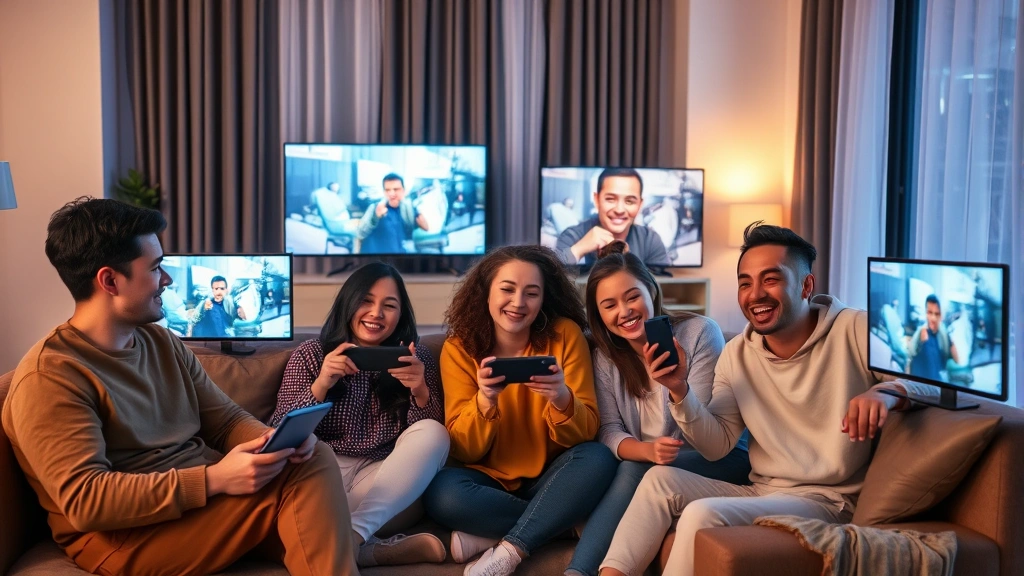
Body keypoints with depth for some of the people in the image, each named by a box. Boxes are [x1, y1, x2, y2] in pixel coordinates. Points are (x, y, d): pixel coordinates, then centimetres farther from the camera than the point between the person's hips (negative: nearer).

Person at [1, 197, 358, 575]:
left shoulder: (163, 342, 10)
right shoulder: (48, 377, -15)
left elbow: (226, 419, 11)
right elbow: (84, 501, -22)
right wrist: (213, 479, -29)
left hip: (210, 497, 8)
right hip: (125, 534, -7)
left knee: (313, 459, -17)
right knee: (296, 484, -24)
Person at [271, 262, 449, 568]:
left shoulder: (416, 359, 7)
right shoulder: (310, 355, 5)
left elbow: (429, 437, 1)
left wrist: (421, 391, -19)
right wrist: (320, 385, -20)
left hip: (385, 482, 1)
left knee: (433, 433, -23)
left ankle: (352, 535, -33)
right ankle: (375, 549, -29)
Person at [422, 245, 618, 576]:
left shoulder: (565, 335, -8)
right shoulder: (459, 348, -7)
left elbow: (586, 434, -9)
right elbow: (463, 450, -9)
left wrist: (562, 398, -31)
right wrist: (485, 401, -29)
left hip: (549, 481, 0)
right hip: (491, 480, 0)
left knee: (598, 459, -29)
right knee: (442, 492, -30)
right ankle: (558, 521, -12)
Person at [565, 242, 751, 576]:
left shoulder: (700, 332, -12)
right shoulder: (605, 356, 2)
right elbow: (610, 431, -7)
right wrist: (647, 450, -29)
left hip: (721, 459, -3)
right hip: (649, 463, 4)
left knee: (635, 472, -30)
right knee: (633, 471, -31)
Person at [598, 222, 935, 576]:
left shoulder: (858, 332, -11)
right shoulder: (736, 354, 4)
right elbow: (717, 446, 3)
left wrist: (889, 392, -36)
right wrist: (679, 391, -14)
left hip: (829, 501, -5)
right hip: (759, 493, 6)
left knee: (702, 514, -25)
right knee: (661, 478, -13)